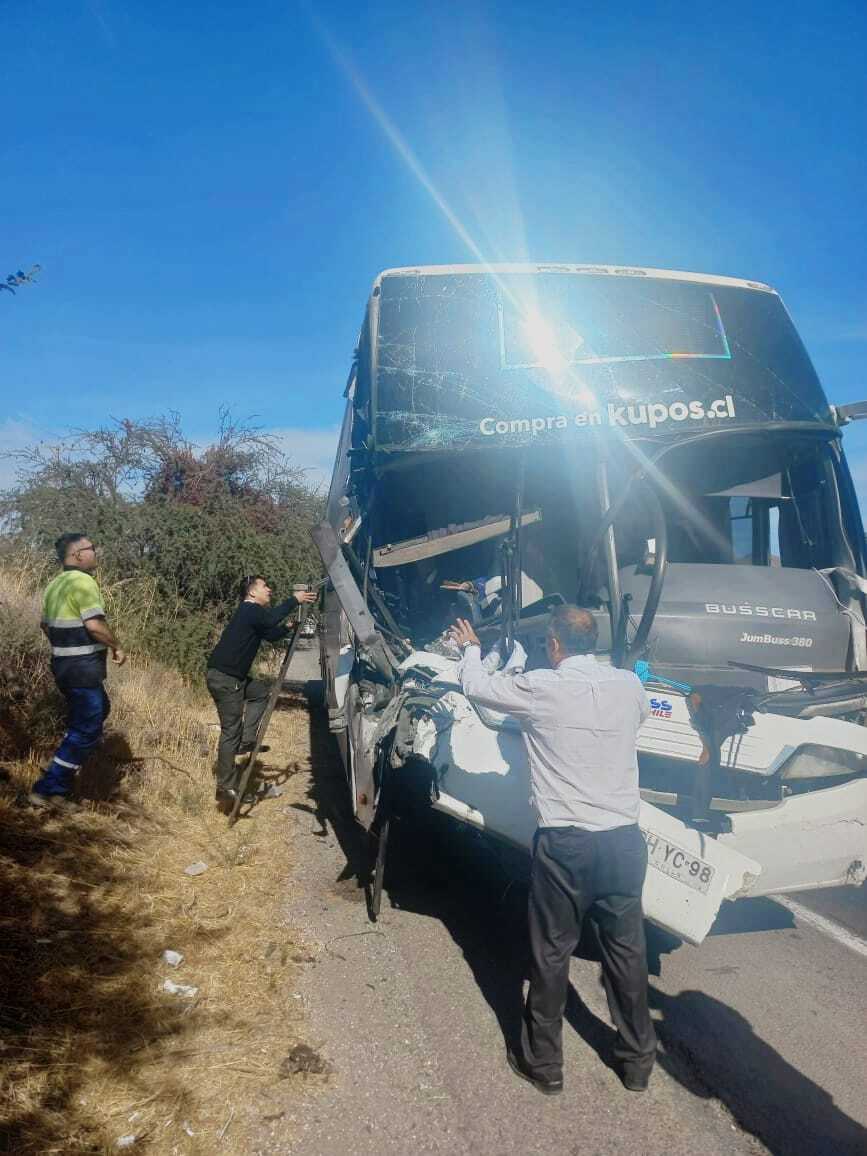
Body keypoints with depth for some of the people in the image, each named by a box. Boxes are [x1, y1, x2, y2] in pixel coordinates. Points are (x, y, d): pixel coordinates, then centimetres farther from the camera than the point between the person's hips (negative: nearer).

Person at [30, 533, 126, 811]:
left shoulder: (55, 584, 13)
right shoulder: (84, 581, -16)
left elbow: (46, 625, 21)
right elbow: (94, 624, -25)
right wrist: (116, 647, -11)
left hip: (64, 663, 10)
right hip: (83, 668, -10)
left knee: (99, 710, 24)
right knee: (87, 730, -2)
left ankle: (64, 769, 26)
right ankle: (48, 789, 1)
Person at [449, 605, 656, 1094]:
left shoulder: (541, 688, -12)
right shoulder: (629, 685, 1)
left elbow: (477, 686, 3)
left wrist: (471, 650, 24)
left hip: (566, 843, -4)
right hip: (625, 838, 4)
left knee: (552, 954, 13)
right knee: (627, 949, 19)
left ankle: (543, 1062, 29)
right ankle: (638, 1059, 35)